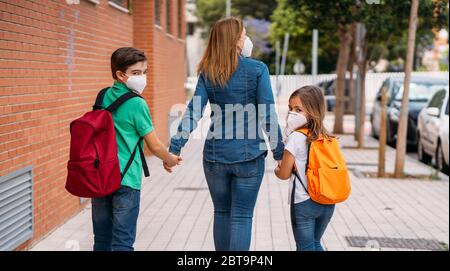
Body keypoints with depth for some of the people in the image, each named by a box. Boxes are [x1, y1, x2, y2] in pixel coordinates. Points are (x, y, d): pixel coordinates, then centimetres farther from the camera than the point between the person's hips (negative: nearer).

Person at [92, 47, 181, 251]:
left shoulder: (104, 97, 7)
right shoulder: (137, 104, -11)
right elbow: (154, 146, -7)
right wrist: (170, 159, 12)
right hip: (126, 180, -6)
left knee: (101, 239, 14)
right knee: (123, 241, -1)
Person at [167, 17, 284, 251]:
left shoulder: (207, 73, 2)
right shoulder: (257, 69, -6)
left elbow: (193, 112, -6)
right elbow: (267, 115, -8)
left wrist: (174, 148, -6)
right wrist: (279, 152, -1)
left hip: (215, 155, 3)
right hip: (249, 155, -3)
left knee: (222, 212, 18)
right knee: (242, 216, 5)